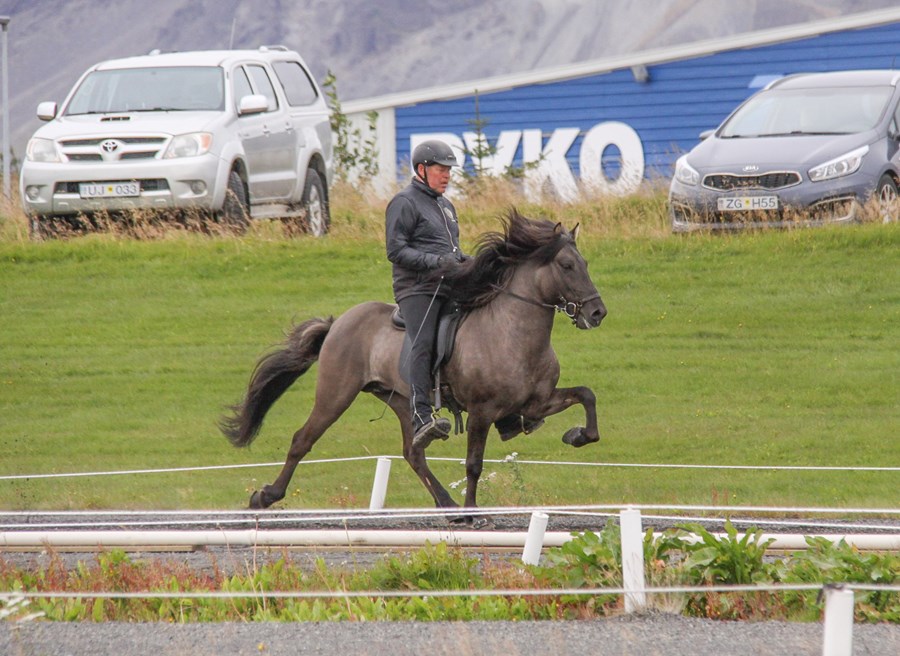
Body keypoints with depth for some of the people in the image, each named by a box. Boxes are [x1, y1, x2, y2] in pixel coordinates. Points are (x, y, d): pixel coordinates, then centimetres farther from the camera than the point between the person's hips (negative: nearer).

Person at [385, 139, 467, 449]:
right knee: (423, 344, -23)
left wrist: (463, 259, 12)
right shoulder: (405, 203, -3)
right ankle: (421, 419, -35)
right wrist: (434, 261, -20)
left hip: (448, 290, 9)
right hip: (417, 288, -9)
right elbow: (396, 250, -11)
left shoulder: (445, 205, 25)